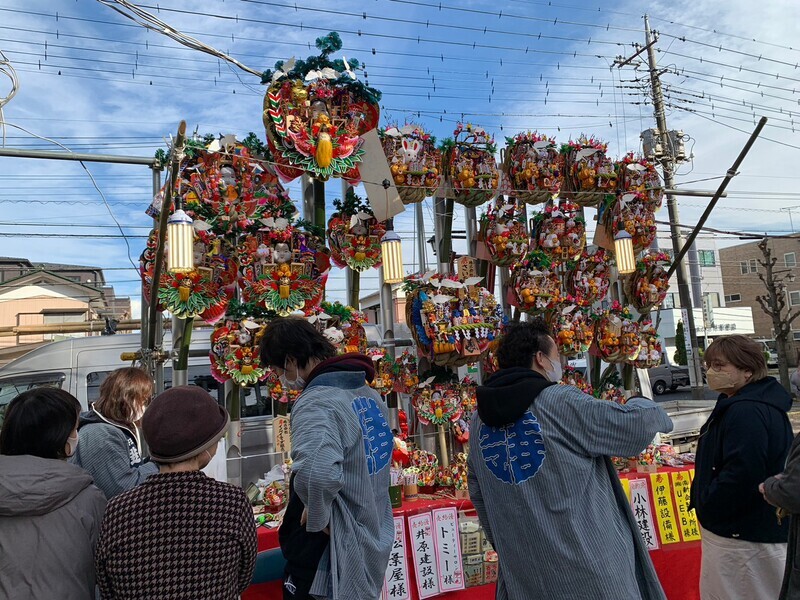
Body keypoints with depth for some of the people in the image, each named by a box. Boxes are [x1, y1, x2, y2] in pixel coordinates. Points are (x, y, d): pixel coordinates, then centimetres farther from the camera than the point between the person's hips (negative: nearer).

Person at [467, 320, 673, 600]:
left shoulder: (479, 420, 2)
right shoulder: (563, 403, -17)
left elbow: (479, 495, 9)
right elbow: (636, 427, -12)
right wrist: (642, 405, 11)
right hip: (589, 565, -5)